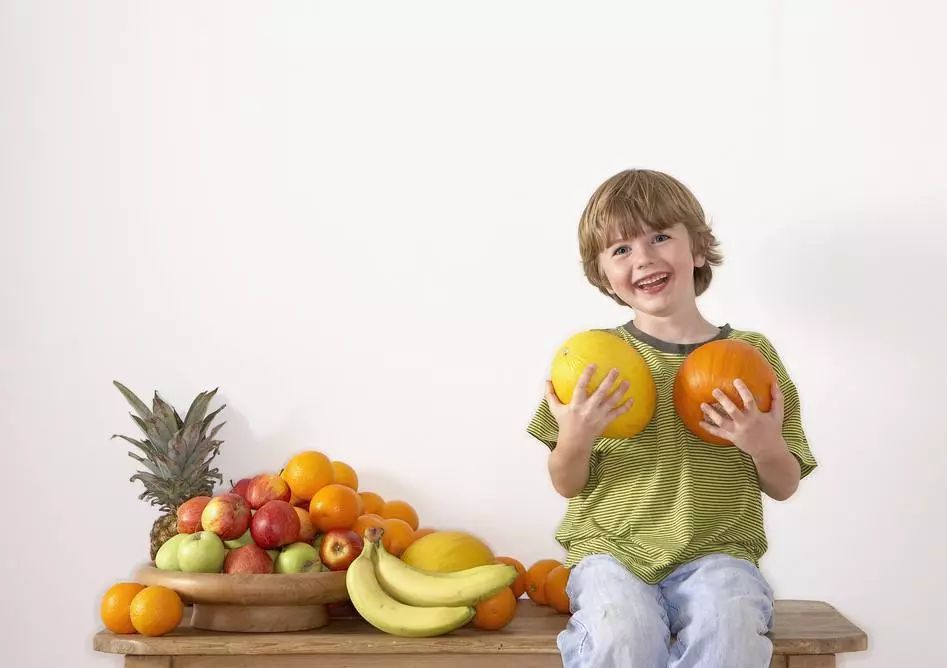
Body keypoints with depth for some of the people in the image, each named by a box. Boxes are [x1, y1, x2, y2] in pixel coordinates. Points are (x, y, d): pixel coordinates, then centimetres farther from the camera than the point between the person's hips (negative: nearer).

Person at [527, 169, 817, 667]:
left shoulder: (751, 353, 5)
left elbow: (783, 487, 10)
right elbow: (568, 485, 6)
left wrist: (766, 446, -12)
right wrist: (574, 440, -16)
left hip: (716, 551, 1)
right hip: (611, 548, -1)